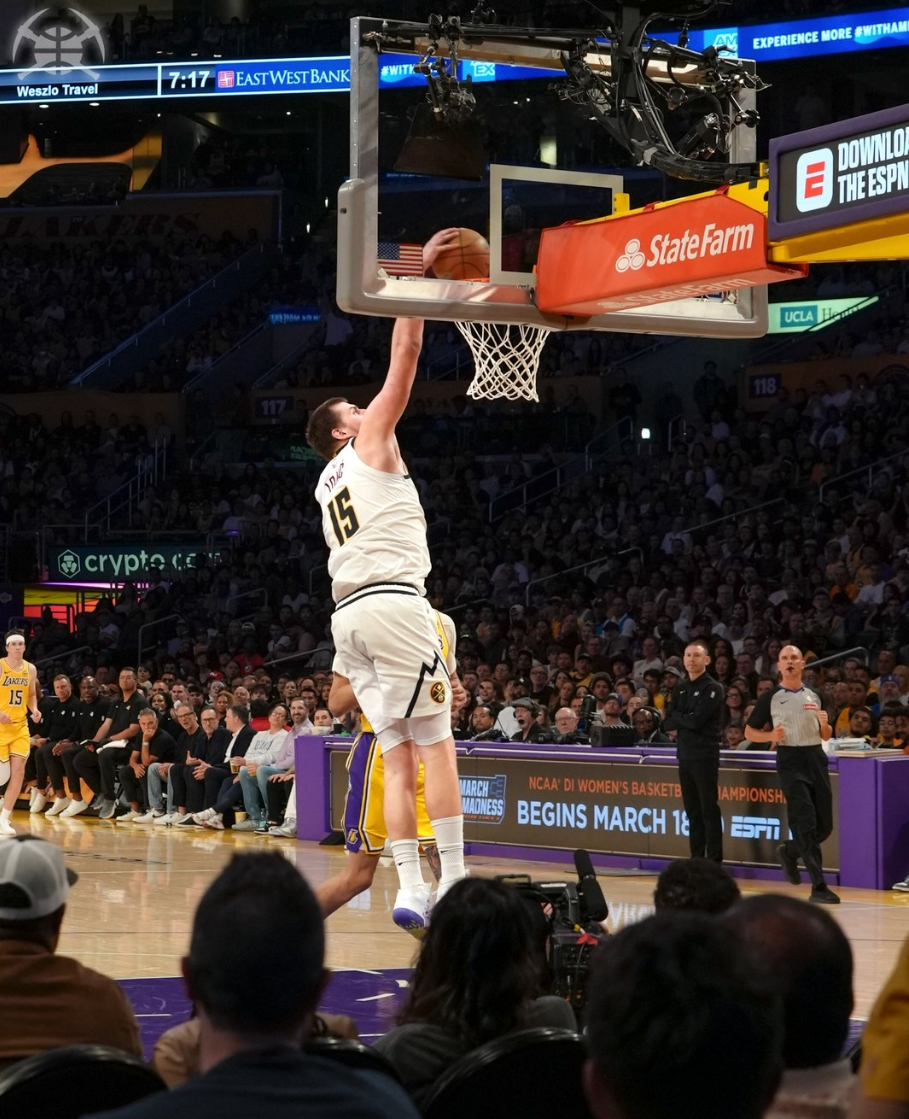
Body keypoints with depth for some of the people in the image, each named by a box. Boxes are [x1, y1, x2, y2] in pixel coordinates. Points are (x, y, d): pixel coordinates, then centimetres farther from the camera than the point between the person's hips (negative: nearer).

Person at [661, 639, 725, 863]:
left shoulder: (713, 688, -7)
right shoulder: (680, 689, 14)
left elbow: (696, 721, -17)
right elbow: (667, 724, 7)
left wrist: (677, 716, -1)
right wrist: (686, 719, -9)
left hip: (705, 756, -7)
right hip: (685, 755, 7)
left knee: (709, 811, -6)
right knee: (692, 811, 10)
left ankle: (714, 862, -6)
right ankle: (696, 860, 14)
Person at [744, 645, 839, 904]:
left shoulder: (814, 697, 14)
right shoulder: (771, 698, 3)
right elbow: (749, 731, 7)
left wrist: (824, 723, -3)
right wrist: (771, 736, -12)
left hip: (815, 757, 5)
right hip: (790, 759, -5)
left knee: (824, 825, 4)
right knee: (806, 823, -13)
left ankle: (789, 851, 33)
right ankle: (818, 887, -13)